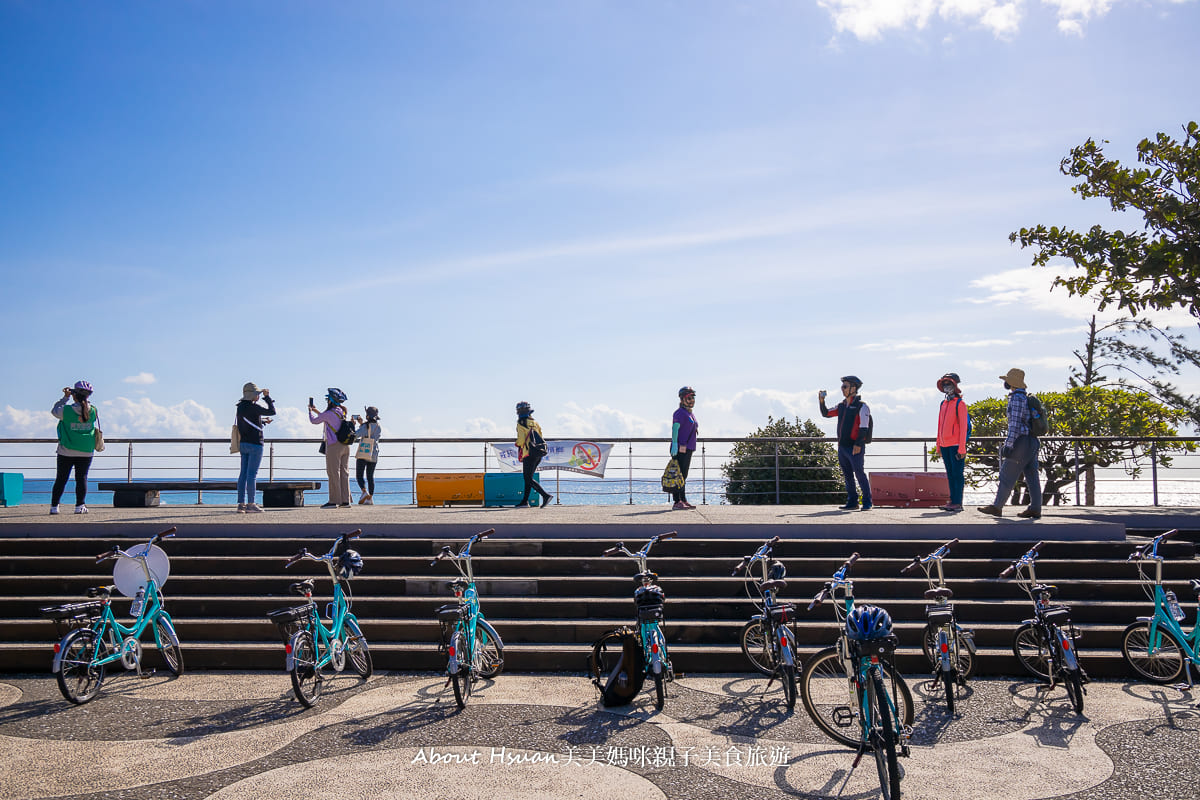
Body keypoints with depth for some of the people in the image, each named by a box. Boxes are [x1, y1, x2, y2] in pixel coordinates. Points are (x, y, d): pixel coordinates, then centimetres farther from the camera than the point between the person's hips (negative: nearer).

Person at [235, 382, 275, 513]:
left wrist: (262, 421, 28)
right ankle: (251, 504, -6)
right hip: (254, 444, -8)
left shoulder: (240, 407, 12)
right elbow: (272, 412, -10)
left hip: (243, 443, 8)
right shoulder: (253, 407, -14)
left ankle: (241, 504, 8)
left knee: (243, 473, 8)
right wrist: (267, 397, 0)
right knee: (252, 474, -7)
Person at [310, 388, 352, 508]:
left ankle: (334, 501, -3)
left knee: (333, 473, -4)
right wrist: (317, 411, 38)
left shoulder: (329, 413, -11)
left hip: (334, 446, -7)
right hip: (345, 446, 7)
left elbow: (314, 421, 5)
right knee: (344, 473, 7)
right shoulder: (342, 413, 12)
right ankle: (345, 500, 7)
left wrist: (310, 410, 23)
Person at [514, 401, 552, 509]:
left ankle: (546, 495, -19)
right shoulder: (535, 422, 14)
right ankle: (525, 501, 16)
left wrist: (518, 444, 8)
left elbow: (521, 440, -13)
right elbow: (541, 437, 12)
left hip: (529, 454, -8)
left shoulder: (521, 424, -7)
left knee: (528, 479, -6)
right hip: (539, 454, 8)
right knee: (528, 478, 15)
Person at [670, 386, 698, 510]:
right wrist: (674, 444, -35)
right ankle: (677, 503, -14)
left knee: (683, 476, 15)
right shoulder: (680, 413, -11)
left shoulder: (690, 414, 20)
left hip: (688, 449, 10)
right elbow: (675, 428, -23)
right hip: (680, 449, -10)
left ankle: (683, 501, 21)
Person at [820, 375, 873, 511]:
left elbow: (864, 427, -12)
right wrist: (822, 402, 6)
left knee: (860, 473, -7)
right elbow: (826, 413, 22)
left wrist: (858, 444, -21)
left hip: (855, 448, -7)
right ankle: (852, 502, 15)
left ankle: (867, 503, 0)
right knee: (847, 475, 9)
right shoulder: (841, 406, 15)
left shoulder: (861, 406, -6)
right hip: (842, 446, 7)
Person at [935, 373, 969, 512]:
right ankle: (953, 501, 14)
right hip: (945, 445, 7)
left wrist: (962, 448, -15)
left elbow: (963, 427, -10)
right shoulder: (943, 404, 15)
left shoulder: (960, 404, -6)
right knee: (950, 474, 10)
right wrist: (938, 445, 16)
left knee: (957, 474, -5)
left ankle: (958, 503, -3)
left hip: (955, 445, -7)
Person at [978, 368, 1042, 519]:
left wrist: (1008, 445, -21)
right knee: (1031, 476, 7)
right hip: (1032, 441, 10)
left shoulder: (1017, 398, -13)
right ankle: (1035, 509, 7)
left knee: (1007, 475, -4)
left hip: (1021, 441, -10)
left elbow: (1015, 423, -20)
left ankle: (997, 507, 0)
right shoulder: (1025, 398, 18)